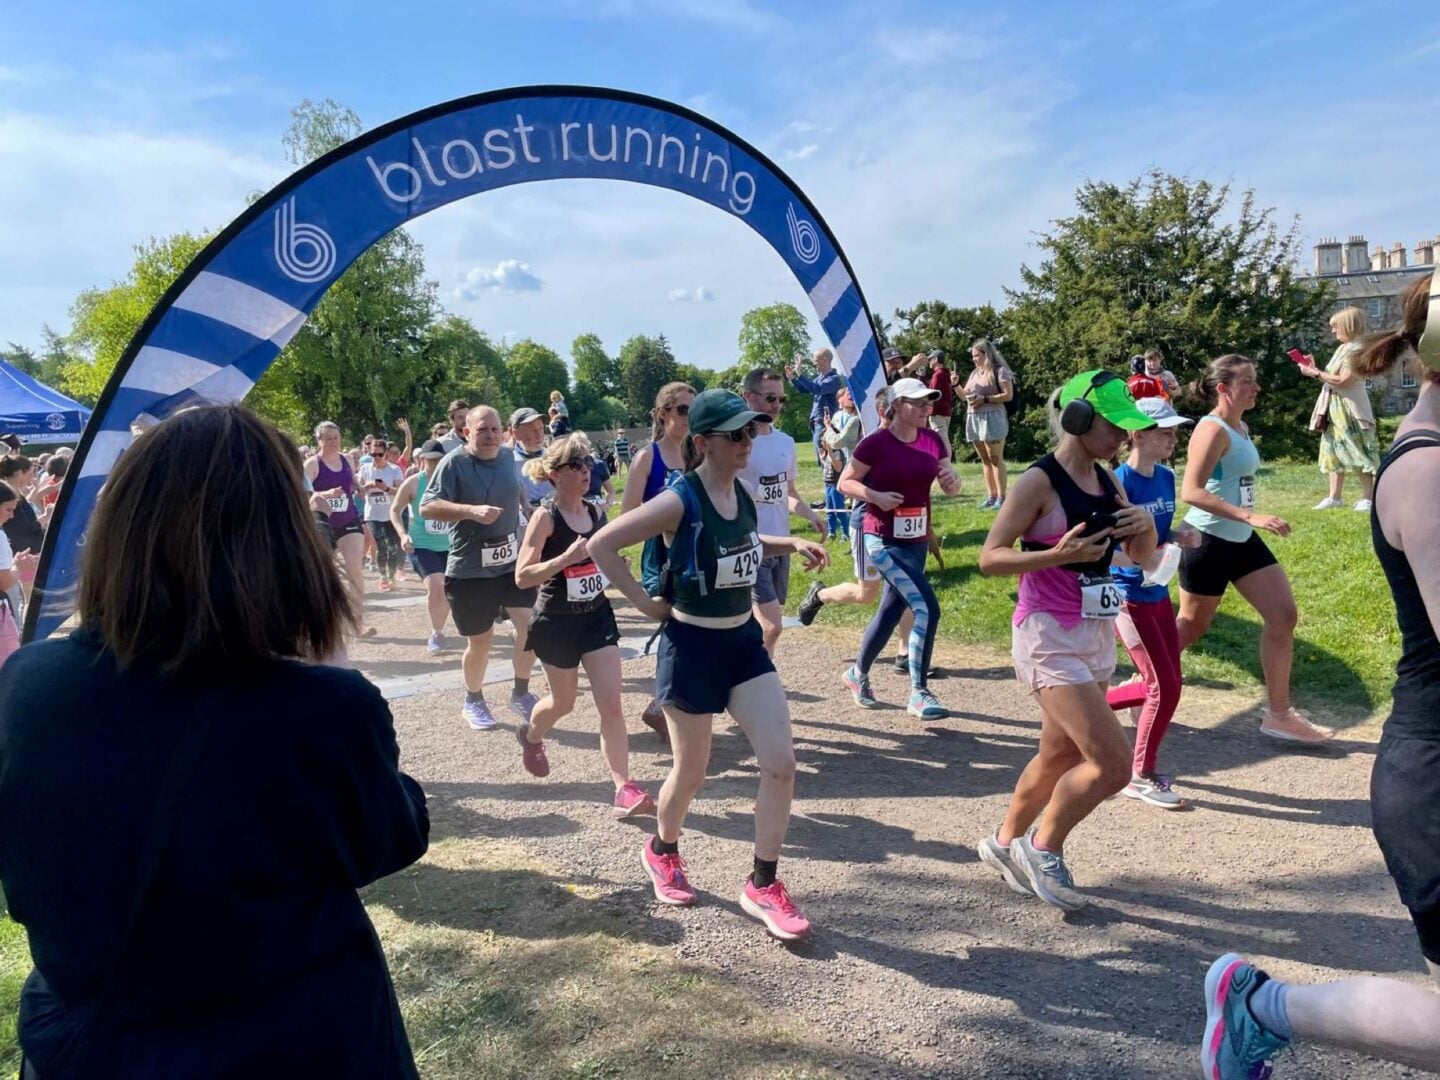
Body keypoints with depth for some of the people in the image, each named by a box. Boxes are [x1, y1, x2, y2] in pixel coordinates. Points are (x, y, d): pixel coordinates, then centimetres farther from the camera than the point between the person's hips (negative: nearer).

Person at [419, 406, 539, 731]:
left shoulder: (508, 457, 4)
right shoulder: (454, 463, -12)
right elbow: (427, 508, -20)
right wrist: (472, 511, -31)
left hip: (512, 562, 4)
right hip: (469, 569, -4)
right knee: (480, 642, 7)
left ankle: (521, 693, 16)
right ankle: (473, 701, 32)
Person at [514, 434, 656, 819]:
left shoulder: (596, 513, 1)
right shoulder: (545, 516, -17)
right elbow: (522, 577, -24)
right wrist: (566, 557, -35)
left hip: (598, 616, 4)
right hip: (557, 622, -4)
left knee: (611, 704, -5)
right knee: (564, 702, 16)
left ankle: (624, 787, -4)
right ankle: (530, 736, 50)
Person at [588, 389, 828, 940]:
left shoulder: (742, 493, 2)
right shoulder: (679, 502, -20)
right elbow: (601, 545, -18)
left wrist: (793, 544, 7)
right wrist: (646, 603, -15)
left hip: (745, 641, 6)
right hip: (692, 647, -6)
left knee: (781, 762, -1)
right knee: (691, 772, 10)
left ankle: (762, 885, 14)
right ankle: (662, 851, 41)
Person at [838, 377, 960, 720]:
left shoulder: (933, 441, 5)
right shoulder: (876, 443, -13)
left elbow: (951, 490, 10)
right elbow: (844, 482, -6)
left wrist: (952, 481, -13)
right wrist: (876, 496, -22)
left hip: (917, 540, 7)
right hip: (884, 541, -7)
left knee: (890, 612, 17)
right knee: (927, 608, -17)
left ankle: (857, 674, 38)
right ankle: (919, 694, -7)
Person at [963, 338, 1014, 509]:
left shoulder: (999, 371, -4)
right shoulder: (974, 373, 18)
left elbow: (1008, 395, -11)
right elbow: (966, 395, 22)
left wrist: (985, 399, -16)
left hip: (992, 418, -7)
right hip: (974, 418, 7)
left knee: (995, 458, -8)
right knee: (984, 459, 7)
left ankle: (1001, 497, -7)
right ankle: (991, 496, 10)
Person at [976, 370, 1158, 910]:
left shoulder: (1108, 482, 9)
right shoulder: (1038, 482, -14)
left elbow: (1141, 558, 15)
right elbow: (989, 557, -16)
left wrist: (1146, 528, -6)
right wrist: (1058, 554, -28)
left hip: (1097, 636, 8)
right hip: (1049, 637, -8)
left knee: (1061, 755, 18)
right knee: (1113, 763, -12)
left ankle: (1005, 842, 39)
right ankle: (1043, 849, 12)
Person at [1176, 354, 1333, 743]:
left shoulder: (1241, 428, 9)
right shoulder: (1213, 430, -19)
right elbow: (1191, 492, -28)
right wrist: (1251, 516, -31)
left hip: (1241, 540, 9)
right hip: (1208, 541, -9)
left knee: (1284, 616, 4)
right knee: (1192, 626, 5)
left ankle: (1278, 715, 12)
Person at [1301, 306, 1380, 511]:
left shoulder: (1357, 349, -13)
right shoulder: (1342, 349, 14)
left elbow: (1344, 381, -21)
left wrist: (1315, 374, -17)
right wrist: (1315, 369, 5)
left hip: (1350, 407, -9)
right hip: (1335, 407, 9)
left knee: (1358, 451, -5)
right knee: (1334, 450, 9)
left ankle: (1367, 497, 1)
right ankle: (1334, 496, 12)